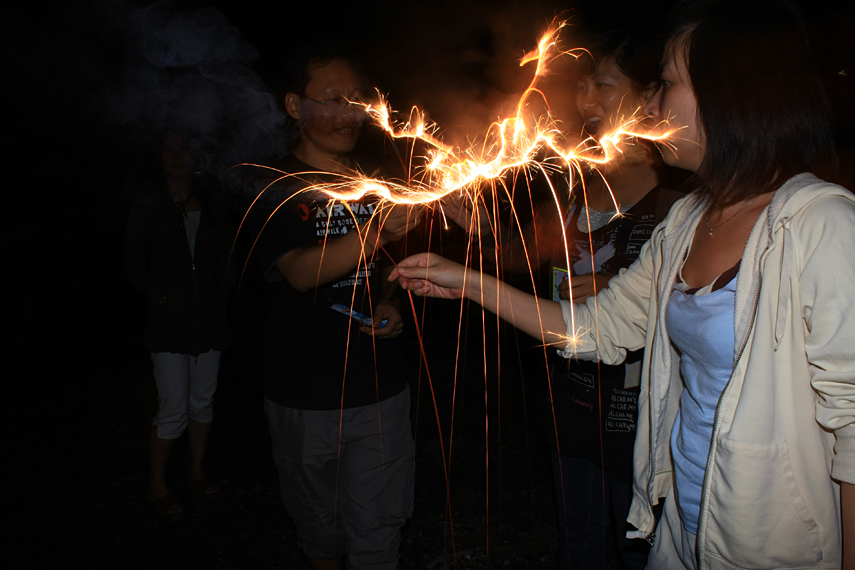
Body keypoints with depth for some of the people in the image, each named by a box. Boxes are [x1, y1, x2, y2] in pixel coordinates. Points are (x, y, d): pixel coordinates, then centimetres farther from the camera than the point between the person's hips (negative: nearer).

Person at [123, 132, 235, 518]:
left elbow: (227, 252, 13)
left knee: (203, 399, 11)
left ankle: (197, 472, 28)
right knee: (173, 409, -4)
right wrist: (164, 298, -10)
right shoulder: (148, 207, 1)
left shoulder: (210, 201, 9)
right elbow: (134, 264, 2)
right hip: (170, 322, -3)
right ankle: (157, 486, 14)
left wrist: (221, 294, 0)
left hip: (209, 317, 3)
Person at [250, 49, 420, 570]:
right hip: (304, 396, -2)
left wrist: (389, 306, 0)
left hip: (380, 388, 3)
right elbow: (301, 272, -24)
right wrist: (377, 231, -40)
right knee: (321, 525, 16)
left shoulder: (376, 187, 9)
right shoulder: (275, 190, -6)